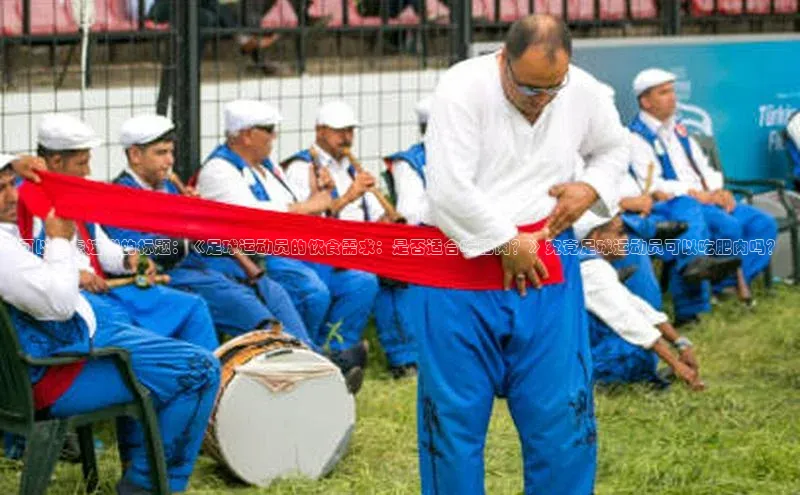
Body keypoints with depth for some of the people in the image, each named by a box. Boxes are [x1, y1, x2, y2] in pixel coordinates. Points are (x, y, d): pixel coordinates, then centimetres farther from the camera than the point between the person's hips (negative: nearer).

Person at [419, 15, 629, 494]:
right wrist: (506, 243, -14)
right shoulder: (464, 88, -15)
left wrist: (591, 189, 0)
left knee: (560, 412, 5)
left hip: (546, 269, 3)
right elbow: (449, 190, -21)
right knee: (455, 413, 5)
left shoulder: (585, 94, -1)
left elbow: (615, 149, 20)